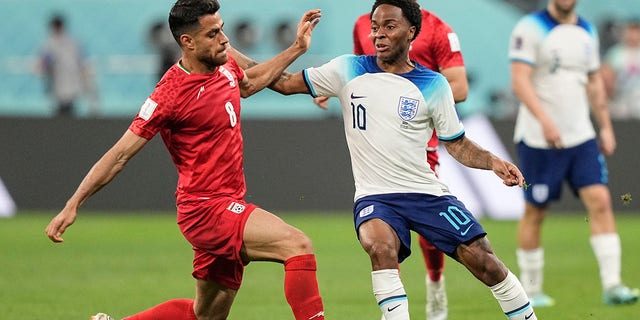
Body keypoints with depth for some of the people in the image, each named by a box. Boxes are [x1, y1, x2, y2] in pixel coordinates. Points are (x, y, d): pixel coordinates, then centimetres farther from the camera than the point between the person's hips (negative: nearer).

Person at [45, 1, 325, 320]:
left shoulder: (225, 66, 6)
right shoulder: (171, 93, -17)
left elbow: (248, 83, 33)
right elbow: (120, 154, -14)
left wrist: (297, 48, 29)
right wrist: (72, 206, -17)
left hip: (229, 204, 9)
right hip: (205, 207, -9)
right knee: (298, 246, -25)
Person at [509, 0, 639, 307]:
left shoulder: (587, 31, 12)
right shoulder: (530, 28, -7)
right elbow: (520, 80, -16)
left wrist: (606, 127, 17)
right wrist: (544, 120, -27)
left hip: (581, 136, 5)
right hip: (538, 140, -5)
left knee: (600, 201, -9)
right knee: (535, 212, 3)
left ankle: (612, 285, -11)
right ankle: (530, 290, 16)